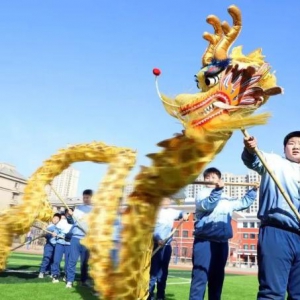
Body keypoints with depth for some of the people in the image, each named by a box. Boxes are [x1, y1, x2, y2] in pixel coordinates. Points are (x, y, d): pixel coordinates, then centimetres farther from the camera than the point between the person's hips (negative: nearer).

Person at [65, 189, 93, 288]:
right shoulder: (78, 208, 14)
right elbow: (71, 221, 14)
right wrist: (69, 215, -5)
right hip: (76, 237, 1)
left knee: (85, 261, 6)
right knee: (72, 259, -3)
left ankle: (83, 280, 15)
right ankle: (69, 280, 0)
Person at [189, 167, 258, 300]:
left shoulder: (227, 199, 20)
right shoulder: (202, 194, 2)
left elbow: (244, 203, 34)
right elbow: (207, 205, -20)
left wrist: (253, 190, 27)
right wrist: (217, 190, -30)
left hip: (221, 242, 6)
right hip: (204, 241, -6)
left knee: (217, 277, 12)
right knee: (200, 276, -11)